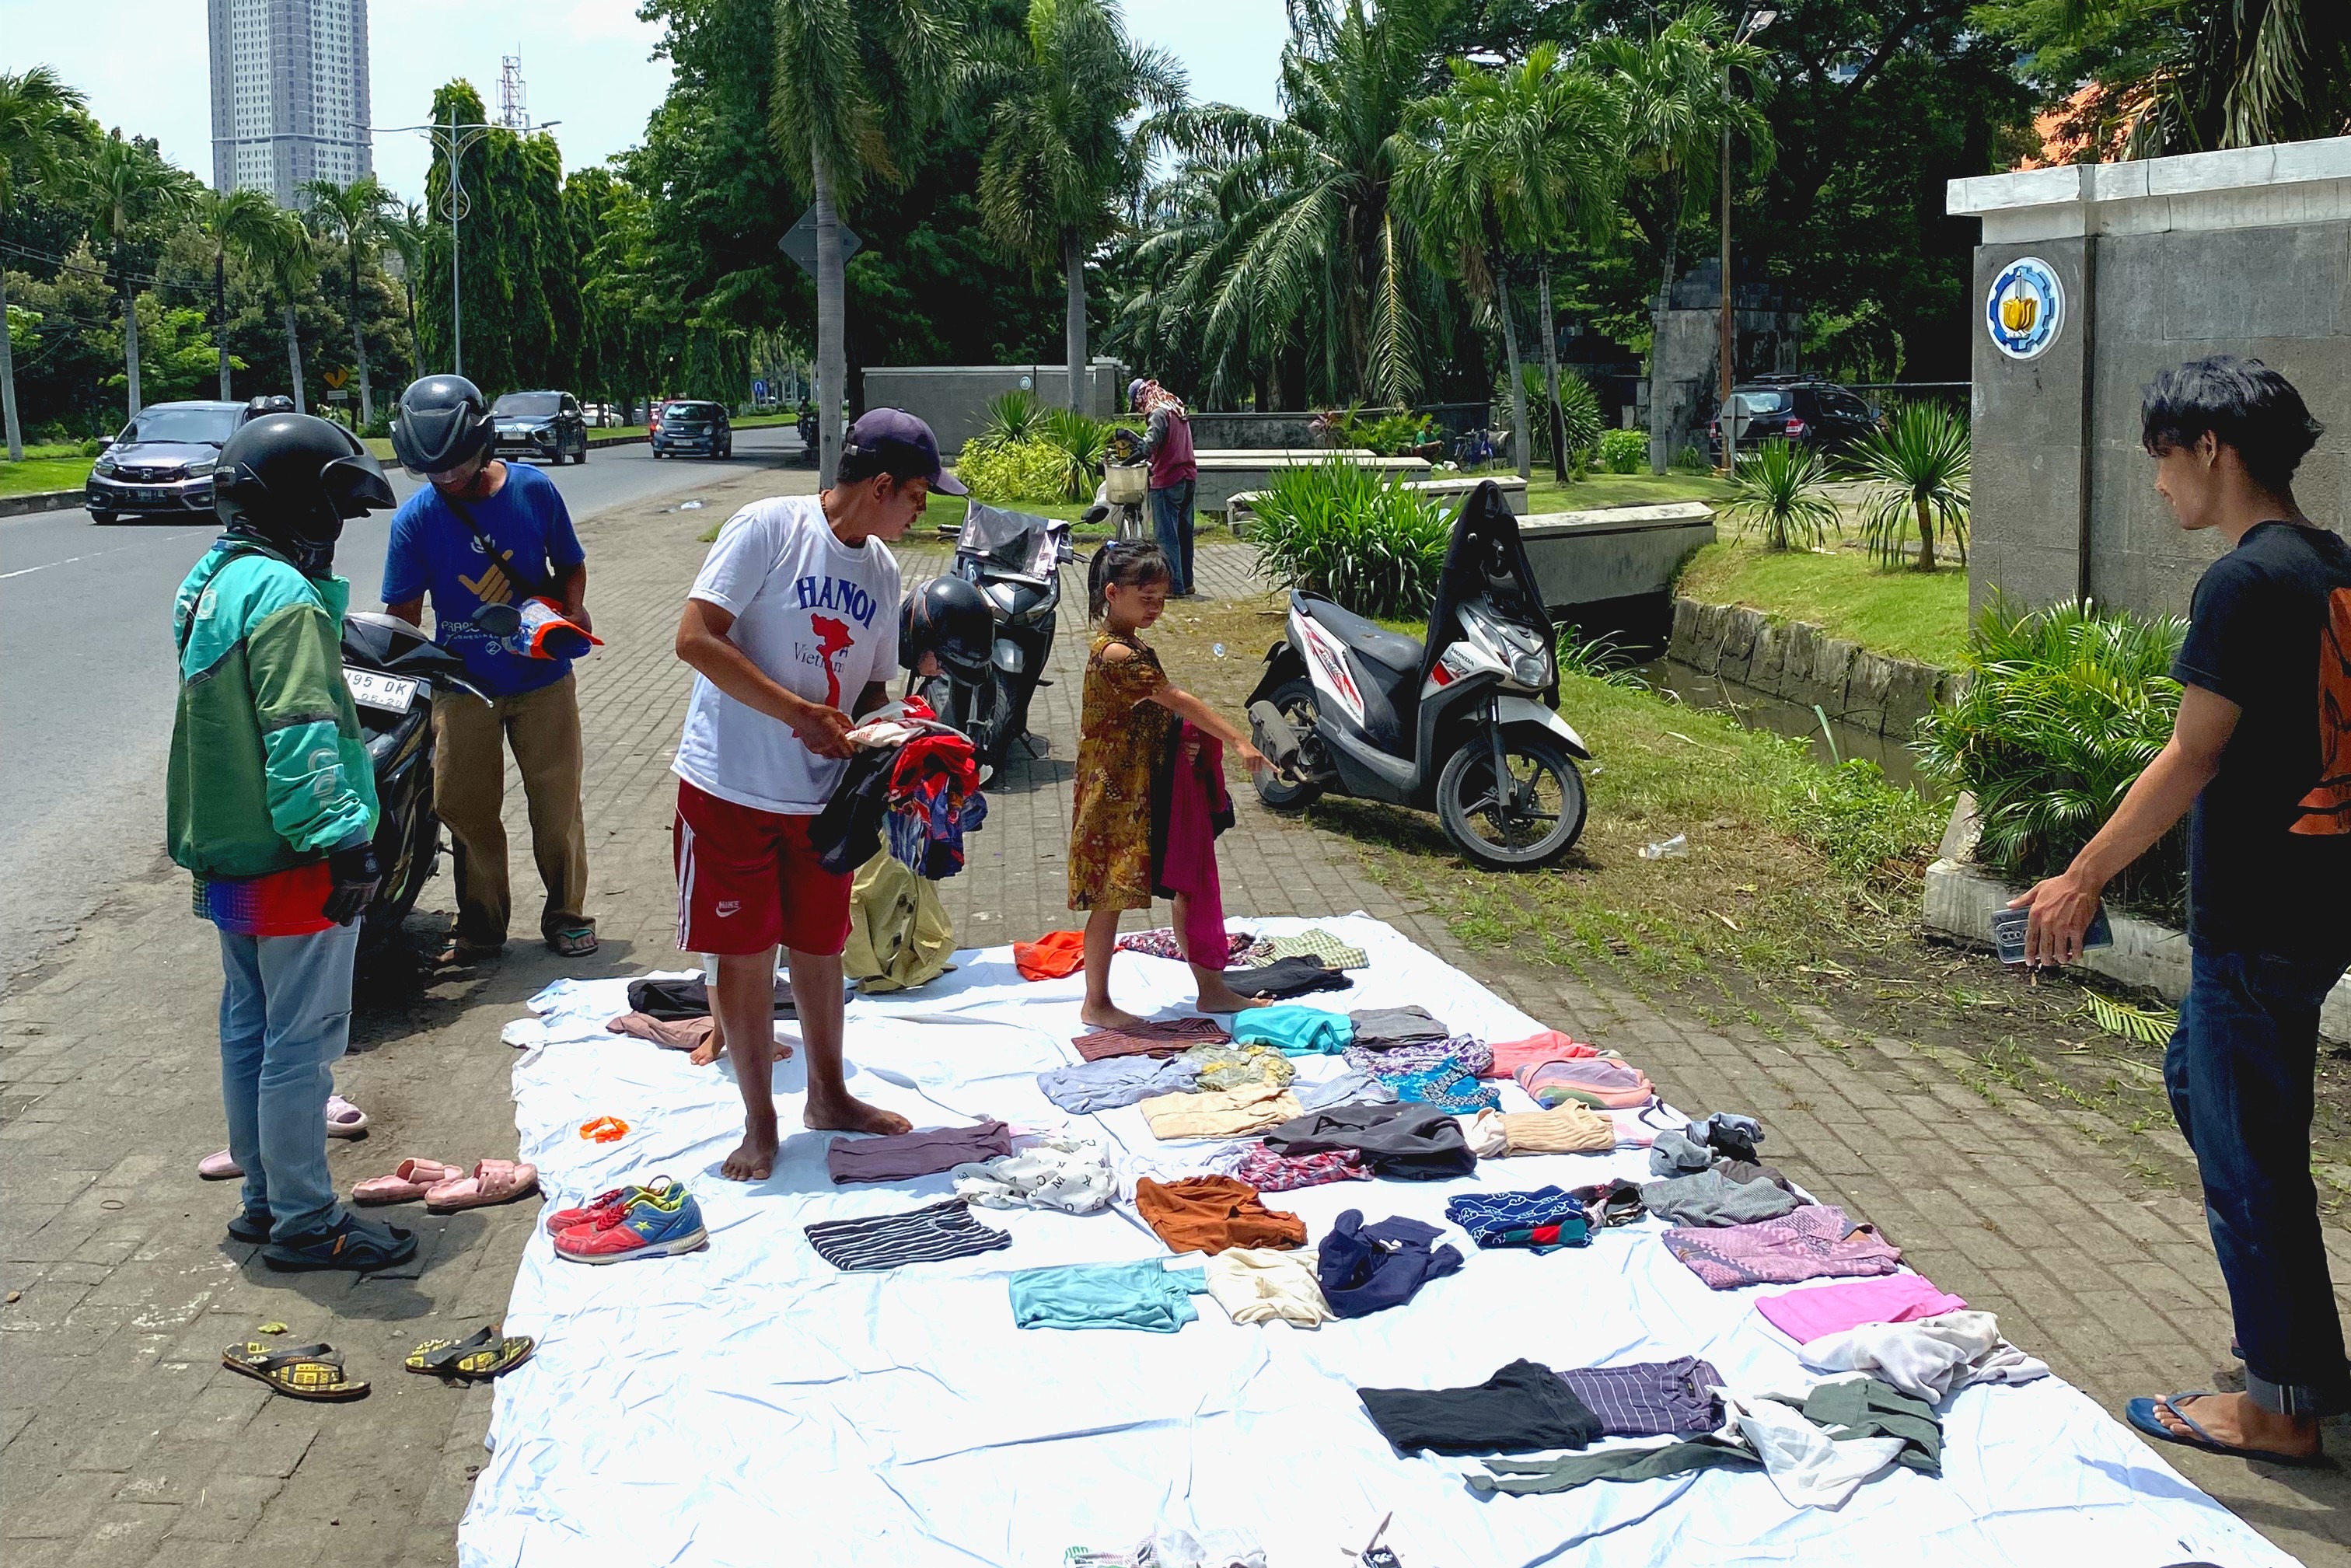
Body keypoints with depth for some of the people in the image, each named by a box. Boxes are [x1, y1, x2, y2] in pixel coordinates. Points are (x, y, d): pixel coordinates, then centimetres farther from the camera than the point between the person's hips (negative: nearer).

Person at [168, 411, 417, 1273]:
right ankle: (304, 1223, 8)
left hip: (225, 854, 10)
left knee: (249, 1028, 17)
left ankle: (263, 1199, 29)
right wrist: (344, 843, -27)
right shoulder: (284, 597, -19)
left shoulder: (208, 584, 12)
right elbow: (300, 735, -26)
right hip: (290, 864, -10)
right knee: (303, 1041, -1)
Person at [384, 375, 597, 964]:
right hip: (463, 687, 0)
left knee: (556, 802, 8)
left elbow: (570, 563, 7)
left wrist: (573, 612, -12)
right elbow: (403, 612, -5)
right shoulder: (415, 518, -8)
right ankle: (481, 923, 21)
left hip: (542, 678, 0)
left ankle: (565, 912, 24)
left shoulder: (534, 490, -6)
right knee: (467, 808, 6)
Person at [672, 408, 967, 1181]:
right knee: (746, 956, 3)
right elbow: (696, 637, -20)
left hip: (821, 793, 6)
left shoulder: (882, 570, 8)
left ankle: (829, 1096, 34)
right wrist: (798, 714, -21)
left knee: (819, 947, 17)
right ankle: (759, 1123, 17)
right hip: (732, 789, -6)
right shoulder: (768, 528, -14)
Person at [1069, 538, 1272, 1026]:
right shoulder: (1116, 655, -21)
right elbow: (1178, 701, -24)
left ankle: (1211, 989, 23)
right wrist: (1237, 741, -25)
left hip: (1151, 794, 10)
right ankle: (1096, 1004, 16)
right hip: (1117, 798, -10)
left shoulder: (1132, 645, 11)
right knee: (1111, 900, 2)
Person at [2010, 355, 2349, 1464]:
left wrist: (2081, 879, -14)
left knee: (2246, 1145, 2)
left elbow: (2191, 760, -20)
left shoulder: (2246, 581, -19)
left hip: (2259, 916, -10)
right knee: (2198, 1077, 25)